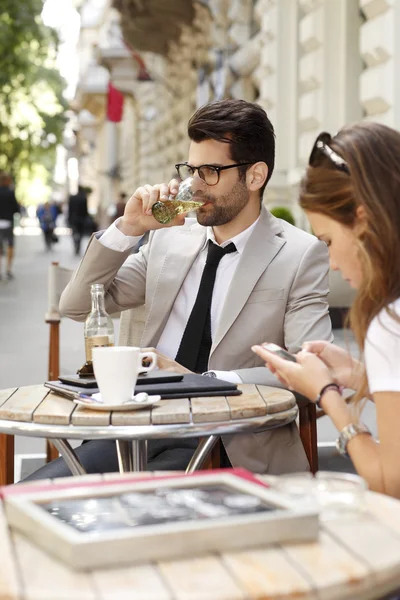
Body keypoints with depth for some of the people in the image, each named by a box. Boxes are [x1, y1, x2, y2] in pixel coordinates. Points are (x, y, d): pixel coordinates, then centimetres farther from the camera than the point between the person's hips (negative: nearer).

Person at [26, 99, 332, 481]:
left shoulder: (300, 255, -2)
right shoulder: (169, 237, 12)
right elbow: (77, 307, 13)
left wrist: (203, 380, -18)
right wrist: (128, 228, 0)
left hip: (228, 445, -4)